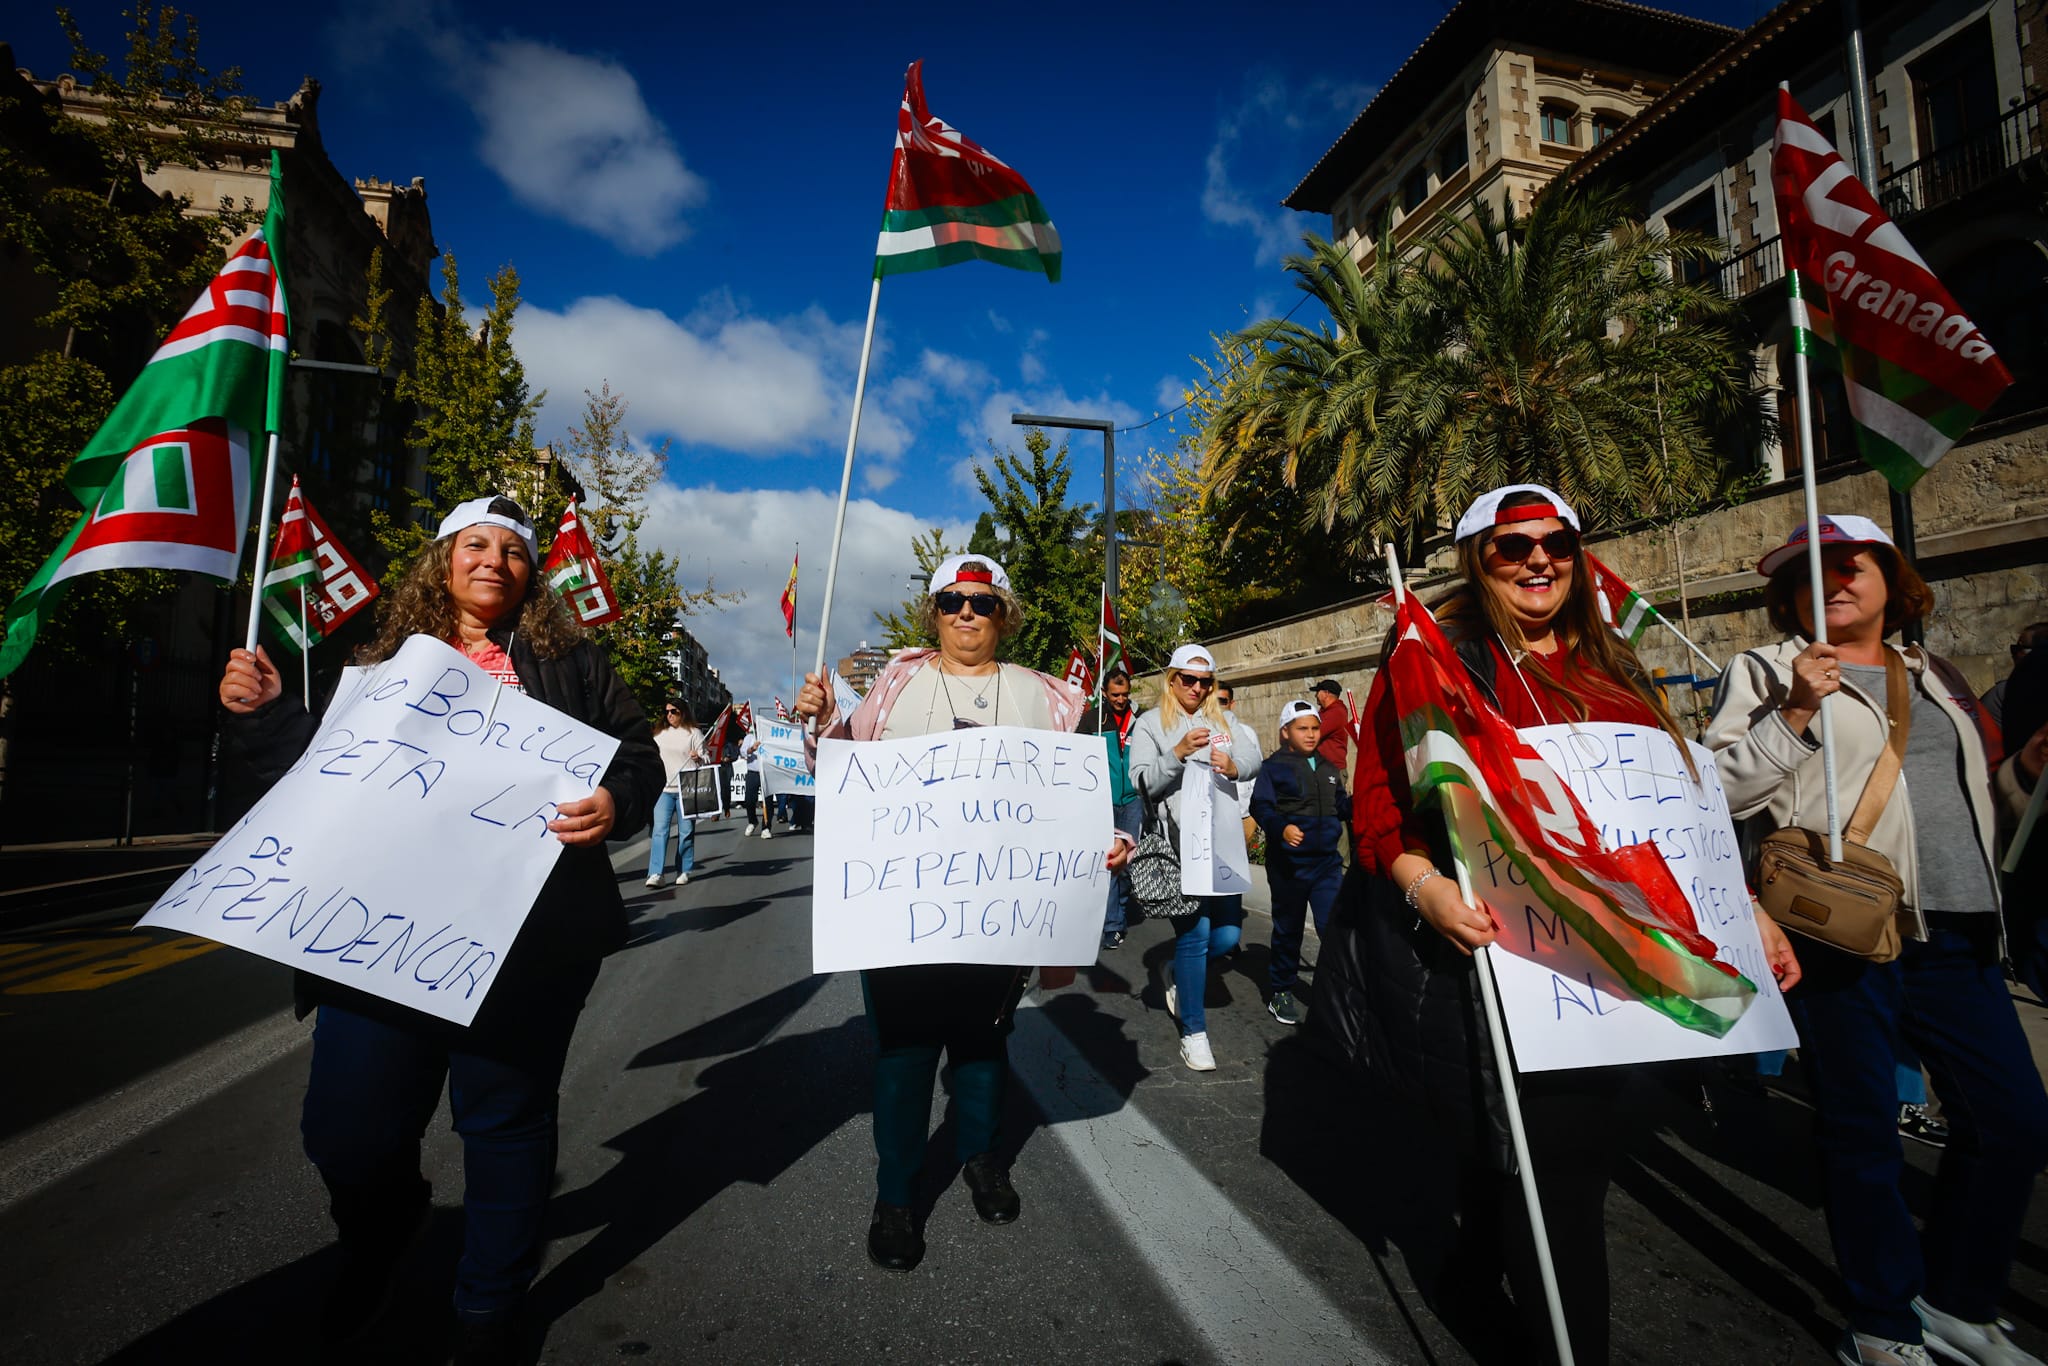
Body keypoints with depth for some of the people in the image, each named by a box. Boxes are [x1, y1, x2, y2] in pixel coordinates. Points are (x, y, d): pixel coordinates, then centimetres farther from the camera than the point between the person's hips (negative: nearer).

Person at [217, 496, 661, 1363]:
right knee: (346, 1127, 4)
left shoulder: (568, 662, 7)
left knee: (506, 1119, 8)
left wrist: (615, 803, -18)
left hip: (523, 940, -2)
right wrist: (264, 714, 5)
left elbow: (639, 758, 3)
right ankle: (380, 1230, 43)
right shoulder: (386, 659, 14)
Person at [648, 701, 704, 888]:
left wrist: (699, 758, -21)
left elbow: (705, 758, 0)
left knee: (686, 831, 3)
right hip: (663, 789, 3)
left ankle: (683, 871, 13)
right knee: (660, 830, -7)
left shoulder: (694, 733, 3)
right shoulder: (659, 734, 15)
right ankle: (655, 874, -10)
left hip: (687, 789, -2)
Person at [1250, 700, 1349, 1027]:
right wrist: (1281, 828, -31)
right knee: (1288, 930, 8)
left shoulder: (1328, 768, 12)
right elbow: (1260, 806, -15)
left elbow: (1342, 808, 17)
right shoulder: (1273, 766, -6)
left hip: (1327, 861, 4)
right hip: (1289, 862, -4)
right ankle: (1280, 993, 24)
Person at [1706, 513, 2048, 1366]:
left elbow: (1974, 791, 31)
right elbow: (1720, 790, -10)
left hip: (1955, 930, 7)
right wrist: (1793, 712, -19)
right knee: (1863, 1131, 2)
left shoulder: (1935, 676, 19)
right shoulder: (1768, 673, -1)